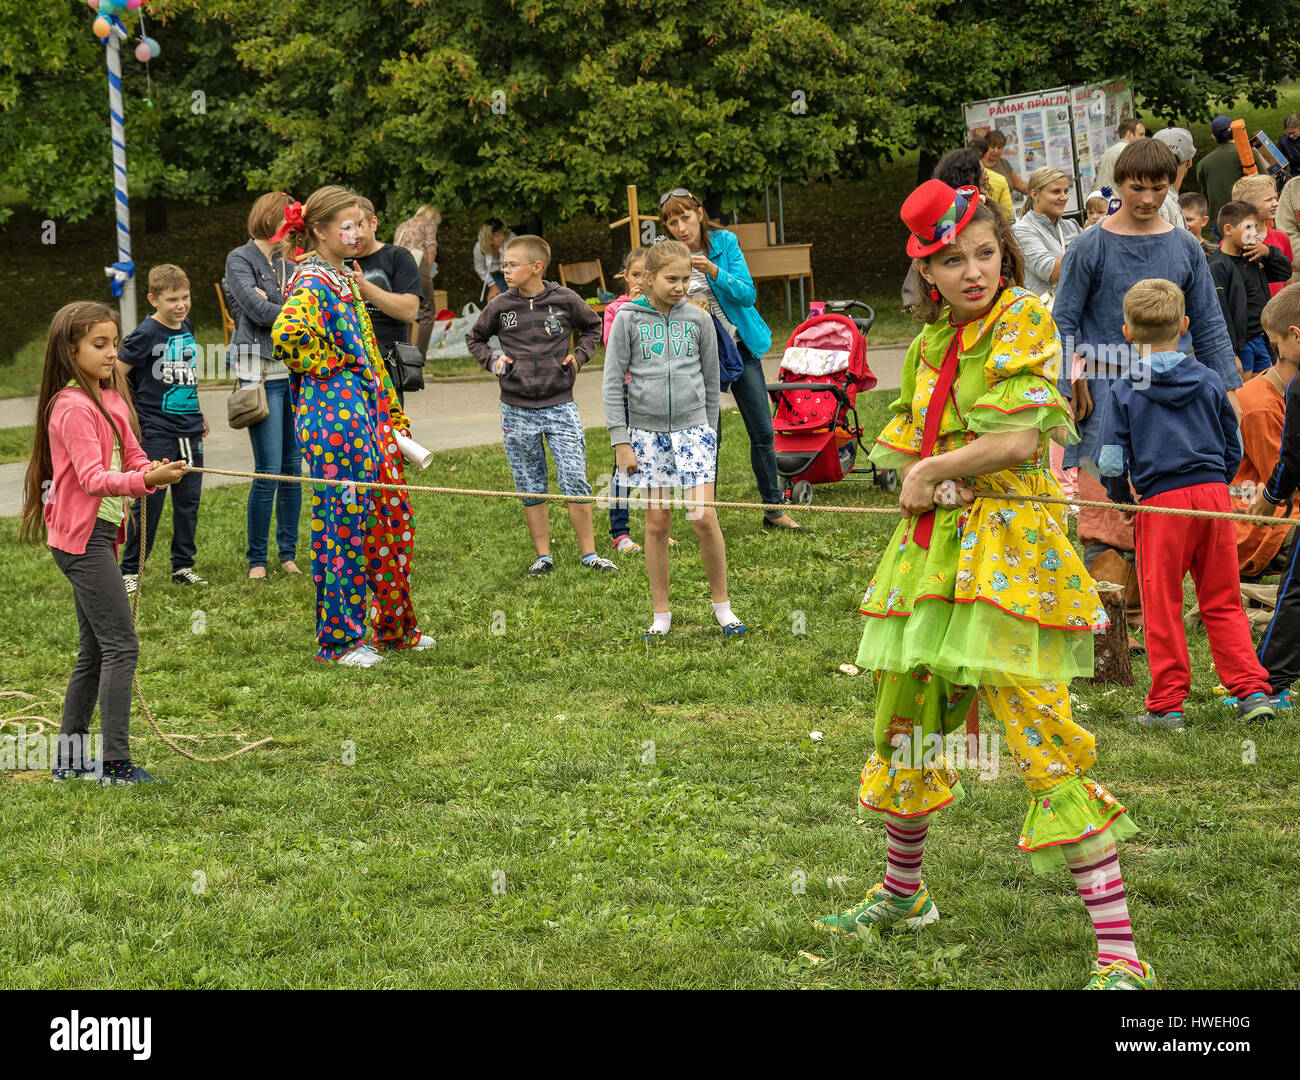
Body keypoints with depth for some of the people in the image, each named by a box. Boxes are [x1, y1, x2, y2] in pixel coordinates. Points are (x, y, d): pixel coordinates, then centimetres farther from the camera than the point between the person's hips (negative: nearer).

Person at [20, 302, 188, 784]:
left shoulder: (111, 397, 13)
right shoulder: (72, 406, -15)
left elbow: (131, 455, 10)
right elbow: (93, 479, -22)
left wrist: (153, 470, -12)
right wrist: (144, 480, -36)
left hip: (100, 534, 10)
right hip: (82, 538, -10)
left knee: (95, 650, 13)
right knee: (121, 644, -12)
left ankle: (70, 759, 20)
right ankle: (115, 763, -12)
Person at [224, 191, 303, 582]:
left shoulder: (288, 261, 15)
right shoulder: (240, 259, -3)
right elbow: (258, 311, -14)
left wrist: (273, 303, -12)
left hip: (295, 370, 6)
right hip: (262, 372, -6)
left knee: (293, 467, 7)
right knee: (269, 470, -8)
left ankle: (289, 553, 16)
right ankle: (256, 560, 2)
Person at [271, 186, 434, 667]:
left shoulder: (345, 280, 17)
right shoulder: (312, 283, -12)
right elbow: (286, 336, -31)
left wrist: (393, 415, 21)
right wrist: (331, 364, -15)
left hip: (368, 413, 10)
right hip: (335, 415, -10)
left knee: (392, 519, 14)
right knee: (344, 525, -4)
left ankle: (392, 627, 25)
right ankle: (340, 640, 3)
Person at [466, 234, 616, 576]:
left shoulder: (565, 300, -3)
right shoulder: (501, 306, 0)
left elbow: (592, 326, 16)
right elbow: (474, 338, 17)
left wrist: (579, 356, 3)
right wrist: (492, 361, 2)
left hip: (559, 406, -2)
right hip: (517, 410, 2)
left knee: (575, 482, -5)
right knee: (530, 489, 7)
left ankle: (589, 554, 5)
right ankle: (543, 556, 16)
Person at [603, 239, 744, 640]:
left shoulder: (698, 319, 3)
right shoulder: (628, 319, -1)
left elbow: (711, 380, 12)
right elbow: (613, 381, 1)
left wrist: (709, 431, 13)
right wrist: (620, 440, -2)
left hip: (692, 427, 0)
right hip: (646, 430, 0)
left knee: (704, 517, -8)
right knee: (657, 523, 3)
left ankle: (721, 604, 6)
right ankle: (661, 615, 12)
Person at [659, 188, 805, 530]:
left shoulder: (725, 243, -5)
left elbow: (748, 294, -11)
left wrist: (714, 271, -27)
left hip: (740, 346, 1)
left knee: (763, 432, 4)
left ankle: (773, 509, 16)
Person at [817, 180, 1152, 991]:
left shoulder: (1025, 320, -8)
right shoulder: (931, 343, 14)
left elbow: (1018, 441, -17)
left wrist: (932, 469, -5)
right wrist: (922, 481, -6)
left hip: (1009, 542, -8)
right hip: (934, 543, 8)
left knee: (1042, 734, -15)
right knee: (906, 721, 19)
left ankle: (1119, 952, -17)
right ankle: (903, 892, 43)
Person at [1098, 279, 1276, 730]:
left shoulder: (1125, 391, -2)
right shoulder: (1209, 382, 7)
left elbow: (1112, 461, -5)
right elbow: (1234, 447, 14)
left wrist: (1121, 497, 14)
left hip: (1161, 504, -3)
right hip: (1214, 494, 3)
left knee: (1162, 607, 5)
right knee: (1222, 603, 12)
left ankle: (1167, 705, 6)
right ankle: (1252, 690, 5)